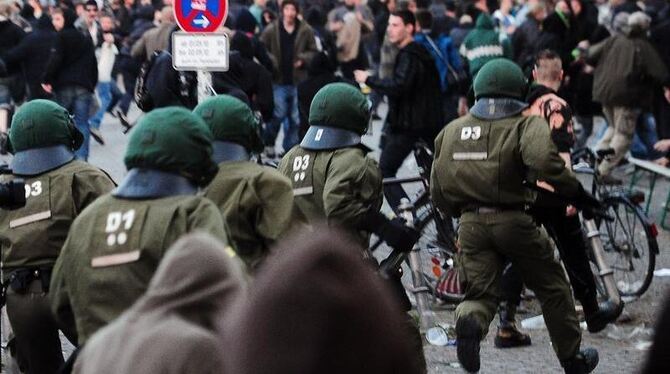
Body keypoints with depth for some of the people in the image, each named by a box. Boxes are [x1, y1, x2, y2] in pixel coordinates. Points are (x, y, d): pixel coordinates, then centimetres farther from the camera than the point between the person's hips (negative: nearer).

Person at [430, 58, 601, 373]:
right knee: (552, 288, 15)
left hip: (471, 223, 3)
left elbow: (439, 192, 12)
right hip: (514, 220, -3)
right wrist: (576, 192, -15)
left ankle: (470, 320, -31)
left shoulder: (452, 131, 10)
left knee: (481, 292, 5)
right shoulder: (526, 125, -5)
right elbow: (543, 161, -26)